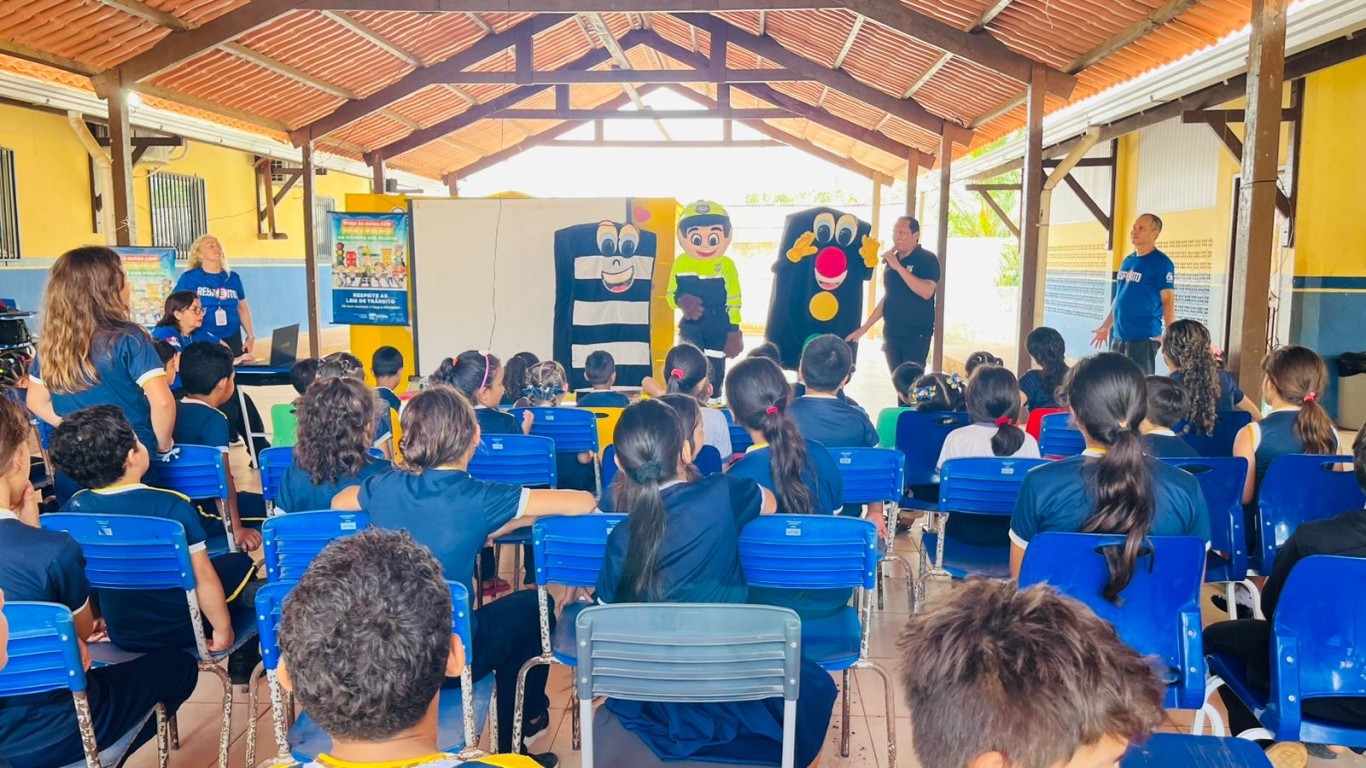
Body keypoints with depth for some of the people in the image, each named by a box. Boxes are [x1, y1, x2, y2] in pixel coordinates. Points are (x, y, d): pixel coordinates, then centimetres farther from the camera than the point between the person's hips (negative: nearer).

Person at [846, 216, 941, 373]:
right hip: (891, 333, 6)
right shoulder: (891, 260, 13)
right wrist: (864, 328, 16)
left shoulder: (927, 260, -7)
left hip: (916, 334, -6)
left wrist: (898, 266, -21)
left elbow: (926, 292, -23)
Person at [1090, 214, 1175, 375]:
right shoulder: (1127, 261, 14)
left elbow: (1168, 300, -13)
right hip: (1118, 335, 8)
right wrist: (1106, 326, 22)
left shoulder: (1161, 263, -8)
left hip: (1143, 337, -8)